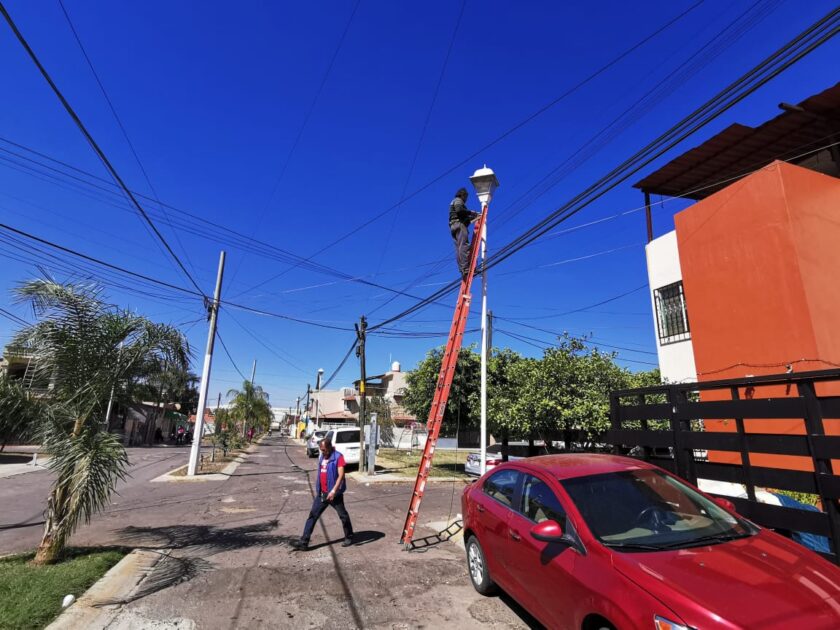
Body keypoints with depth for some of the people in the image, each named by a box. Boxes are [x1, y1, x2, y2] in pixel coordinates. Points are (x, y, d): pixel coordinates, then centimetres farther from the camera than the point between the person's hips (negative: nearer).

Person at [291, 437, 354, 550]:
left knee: (343, 515, 8)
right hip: (322, 493, 7)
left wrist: (334, 490, -28)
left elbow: (341, 475, -21)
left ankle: (349, 537, 26)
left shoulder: (338, 457, -15)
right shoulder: (322, 457, 9)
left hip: (334, 493, -7)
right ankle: (304, 541, 9)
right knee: (313, 515, 4)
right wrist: (318, 490, 21)